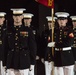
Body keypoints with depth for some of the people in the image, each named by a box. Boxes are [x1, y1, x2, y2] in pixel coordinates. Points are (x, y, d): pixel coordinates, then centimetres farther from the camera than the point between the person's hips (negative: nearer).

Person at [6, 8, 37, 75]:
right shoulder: (8, 30, 5)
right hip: (11, 62, 1)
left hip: (24, 61, -1)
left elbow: (33, 48, 3)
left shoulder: (28, 31, 2)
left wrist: (32, 63, 0)